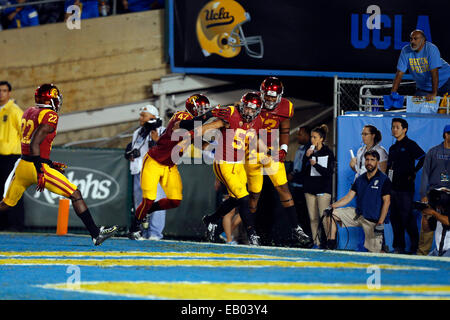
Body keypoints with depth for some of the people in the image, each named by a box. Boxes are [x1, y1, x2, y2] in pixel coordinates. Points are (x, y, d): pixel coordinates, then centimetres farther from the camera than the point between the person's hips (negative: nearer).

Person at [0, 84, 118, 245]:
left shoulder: (29, 112, 15)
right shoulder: (50, 116, -11)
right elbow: (35, 144, -21)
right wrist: (40, 171, -22)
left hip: (22, 165, 8)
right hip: (37, 166, -8)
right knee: (75, 194, -1)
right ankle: (95, 234, -2)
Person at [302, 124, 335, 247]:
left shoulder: (328, 153, 0)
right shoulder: (309, 152, 11)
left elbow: (329, 172, -7)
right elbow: (303, 171, 6)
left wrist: (315, 164, -18)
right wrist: (306, 157, -7)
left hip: (323, 189, -4)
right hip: (310, 188, 4)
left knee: (324, 217, -12)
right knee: (313, 218, 3)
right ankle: (316, 243, 6)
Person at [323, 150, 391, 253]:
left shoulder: (384, 180, -6)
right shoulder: (360, 179, 11)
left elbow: (386, 202, -11)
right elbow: (349, 197, 8)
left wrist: (380, 223, -19)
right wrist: (333, 206, -7)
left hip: (373, 220, -5)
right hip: (358, 214, 5)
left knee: (374, 252, -12)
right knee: (331, 213, -7)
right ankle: (331, 245, -5)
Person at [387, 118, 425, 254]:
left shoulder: (410, 145, -4)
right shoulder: (393, 148, 19)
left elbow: (423, 159, -14)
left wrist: (413, 173, -11)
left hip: (405, 188, -8)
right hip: (393, 187, 8)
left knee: (407, 217, -8)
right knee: (395, 218, 6)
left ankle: (415, 246, -2)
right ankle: (398, 247, 10)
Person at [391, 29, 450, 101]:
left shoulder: (431, 49, -22)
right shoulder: (406, 51, -10)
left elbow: (434, 72, -28)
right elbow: (400, 73, -10)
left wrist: (434, 93, -34)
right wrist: (393, 92, -19)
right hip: (423, 87, 4)